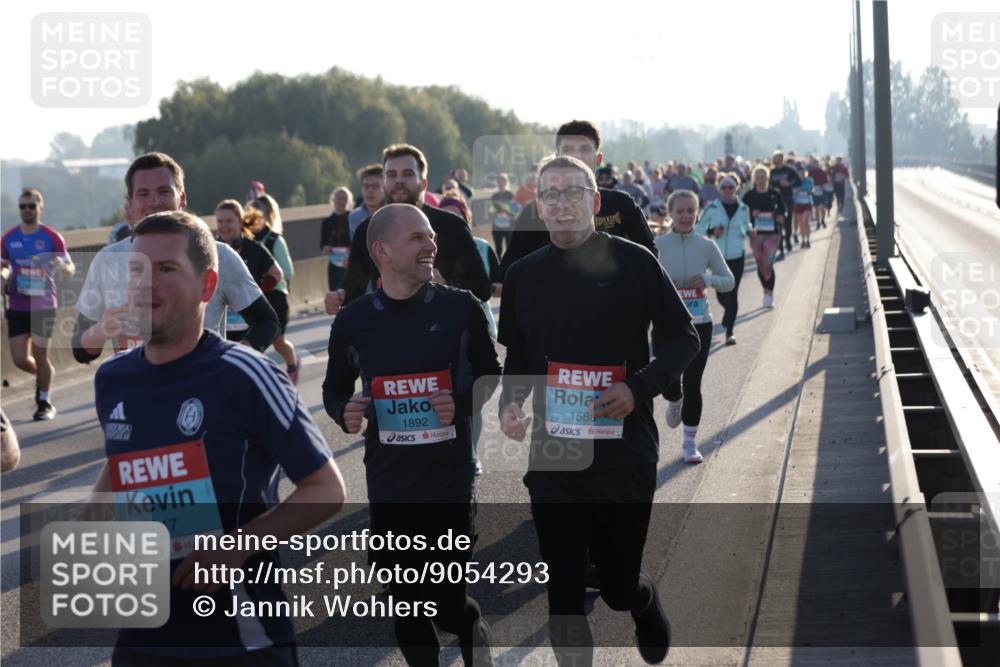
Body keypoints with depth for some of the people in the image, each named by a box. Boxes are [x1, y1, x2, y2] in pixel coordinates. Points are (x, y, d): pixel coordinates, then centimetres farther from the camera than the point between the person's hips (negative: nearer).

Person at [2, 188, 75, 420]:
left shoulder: (52, 238, -5)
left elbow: (70, 268, -2)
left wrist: (62, 266, -26)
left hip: (44, 305, -3)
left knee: (39, 355, -2)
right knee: (20, 359, -1)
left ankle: (44, 403, 14)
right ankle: (45, 375, 31)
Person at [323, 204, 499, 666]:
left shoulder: (460, 308, -4)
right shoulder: (353, 320, -1)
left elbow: (490, 373, 9)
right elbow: (335, 387, 12)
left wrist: (463, 404, -11)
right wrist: (343, 413, -9)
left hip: (450, 482, -2)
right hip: (388, 486, 2)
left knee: (449, 605, 0)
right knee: (406, 605, 9)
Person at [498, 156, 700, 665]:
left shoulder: (631, 261, -5)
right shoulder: (523, 275, 5)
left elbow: (684, 337, 0)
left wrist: (640, 387, -15)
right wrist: (510, 404, -2)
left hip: (625, 455, -2)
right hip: (553, 460, 2)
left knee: (618, 586, 10)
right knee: (564, 598, 2)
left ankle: (645, 601, 46)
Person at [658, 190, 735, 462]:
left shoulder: (707, 246, -1)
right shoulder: (658, 246, -3)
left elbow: (730, 281, 3)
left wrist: (709, 280, -16)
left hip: (699, 324, 0)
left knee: (692, 383, -1)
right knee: (669, 383, -2)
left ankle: (690, 442, 13)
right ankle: (675, 402, 38)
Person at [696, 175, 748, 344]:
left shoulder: (743, 209, 3)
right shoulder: (711, 209, -3)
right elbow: (699, 229, 4)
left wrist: (748, 231, -2)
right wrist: (712, 231, -14)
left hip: (737, 257, 0)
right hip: (718, 256, 0)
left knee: (732, 294, -6)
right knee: (721, 293, 6)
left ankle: (729, 332, 0)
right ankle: (729, 315, 42)